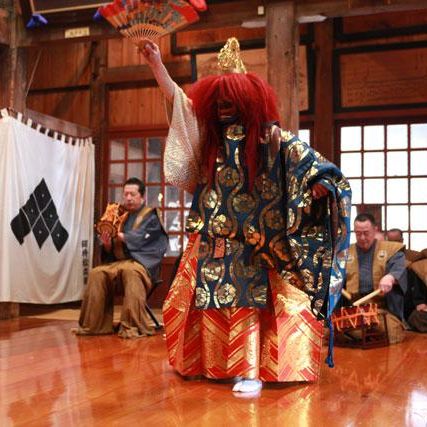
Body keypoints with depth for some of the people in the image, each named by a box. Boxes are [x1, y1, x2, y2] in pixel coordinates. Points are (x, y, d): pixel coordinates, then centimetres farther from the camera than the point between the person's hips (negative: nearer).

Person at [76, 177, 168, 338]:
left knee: (130, 271, -37)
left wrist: (117, 235, -10)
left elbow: (137, 239, -15)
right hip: (119, 262, 5)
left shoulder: (150, 217, 3)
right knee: (97, 273, -21)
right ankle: (93, 324, -15)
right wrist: (107, 245, -8)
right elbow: (110, 252, 14)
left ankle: (133, 327, -38)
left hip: (142, 263, -5)